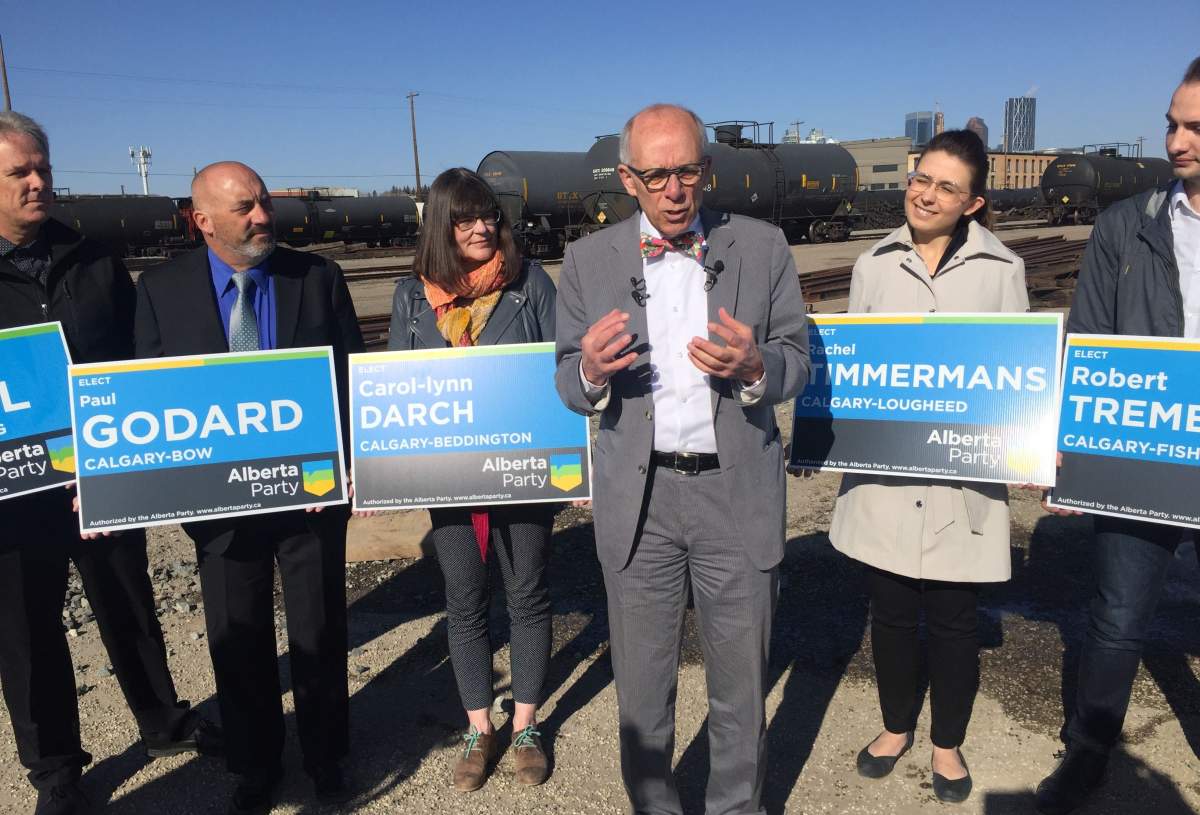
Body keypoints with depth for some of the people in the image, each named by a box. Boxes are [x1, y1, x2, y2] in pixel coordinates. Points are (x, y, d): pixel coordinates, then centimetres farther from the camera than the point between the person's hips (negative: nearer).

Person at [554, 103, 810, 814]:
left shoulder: (764, 247, 0)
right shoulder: (589, 261, 1)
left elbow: (798, 359, 2)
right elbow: (568, 382, 4)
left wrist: (754, 368, -21)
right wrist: (591, 373, -21)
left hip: (736, 492, 0)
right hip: (638, 497, 1)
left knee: (741, 683, 15)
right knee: (642, 683, 15)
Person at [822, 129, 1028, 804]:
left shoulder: (1002, 269, 1)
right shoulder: (875, 265, 5)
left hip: (962, 475, -1)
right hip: (883, 471, 2)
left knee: (954, 619, 10)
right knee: (891, 611, 14)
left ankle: (948, 743, 34)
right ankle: (897, 727, 38)